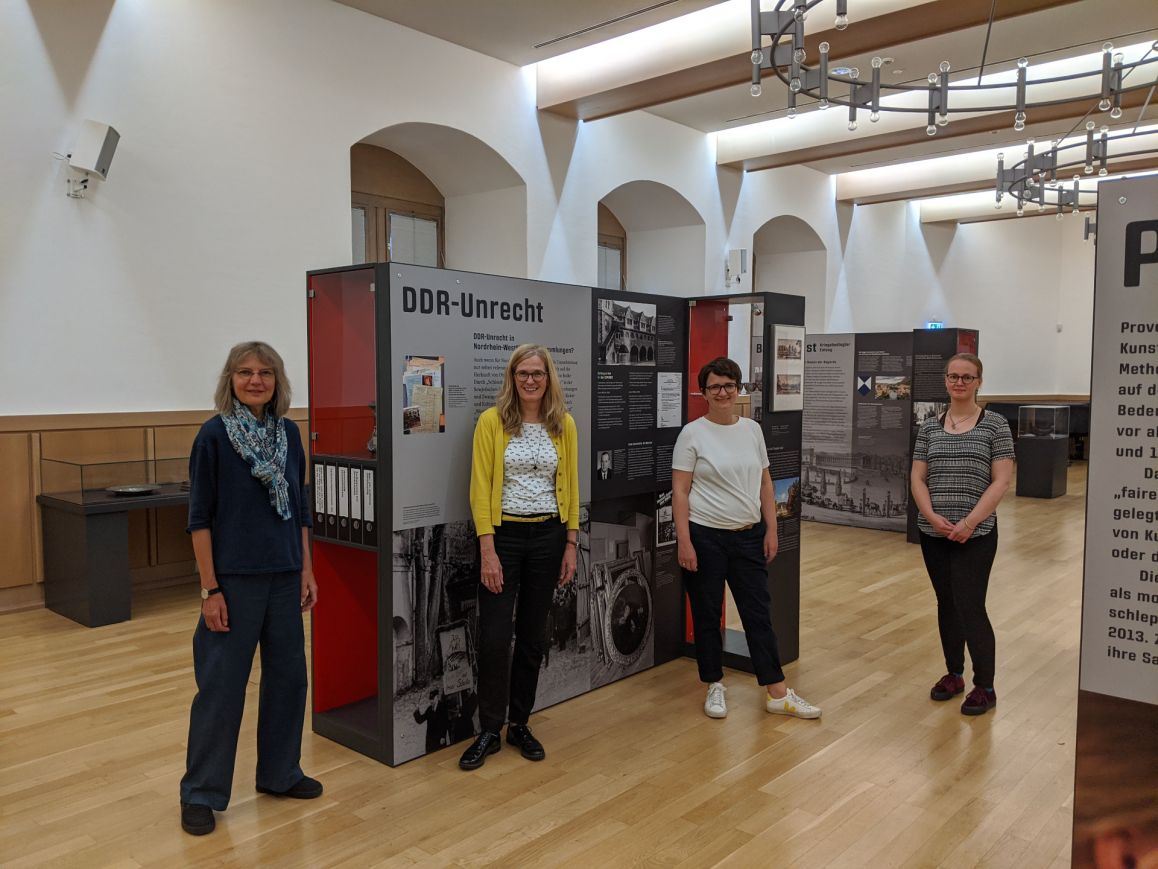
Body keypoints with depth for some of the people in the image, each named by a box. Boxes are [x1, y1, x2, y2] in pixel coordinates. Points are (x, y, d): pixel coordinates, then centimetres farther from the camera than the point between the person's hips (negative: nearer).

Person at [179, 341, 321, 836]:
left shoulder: (289, 433, 5)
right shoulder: (214, 435, -9)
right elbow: (200, 516, -9)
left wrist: (307, 571, 7)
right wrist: (210, 588, -12)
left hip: (285, 577, 5)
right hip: (235, 579, -5)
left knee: (288, 675, 13)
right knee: (221, 685, 3)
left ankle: (280, 773, 30)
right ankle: (200, 793, 19)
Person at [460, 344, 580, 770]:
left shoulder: (564, 424, 3)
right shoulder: (491, 421, -7)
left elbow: (570, 486, 7)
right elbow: (480, 488, -8)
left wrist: (571, 545, 4)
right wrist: (488, 551, -13)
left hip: (548, 536, 3)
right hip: (503, 535, -3)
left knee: (533, 636, 11)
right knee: (494, 638, -2)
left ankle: (519, 725, 27)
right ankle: (489, 731, 16)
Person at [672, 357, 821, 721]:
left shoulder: (752, 429, 6)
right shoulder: (693, 433, -7)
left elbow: (765, 483, 11)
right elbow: (680, 492, -9)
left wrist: (771, 530, 6)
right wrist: (684, 541, -15)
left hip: (749, 537, 4)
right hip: (705, 537, -4)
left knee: (758, 612, 8)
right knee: (707, 614, 8)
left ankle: (778, 693, 15)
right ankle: (715, 686, 25)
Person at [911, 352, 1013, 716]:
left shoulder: (995, 425, -3)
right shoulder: (929, 427, 7)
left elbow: (1001, 481, -8)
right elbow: (917, 479, 5)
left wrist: (969, 523, -15)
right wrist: (933, 517, -10)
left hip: (976, 534, -4)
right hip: (933, 533, 4)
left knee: (970, 607, -5)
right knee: (946, 605, 14)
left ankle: (984, 687, 12)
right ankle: (953, 673, 30)